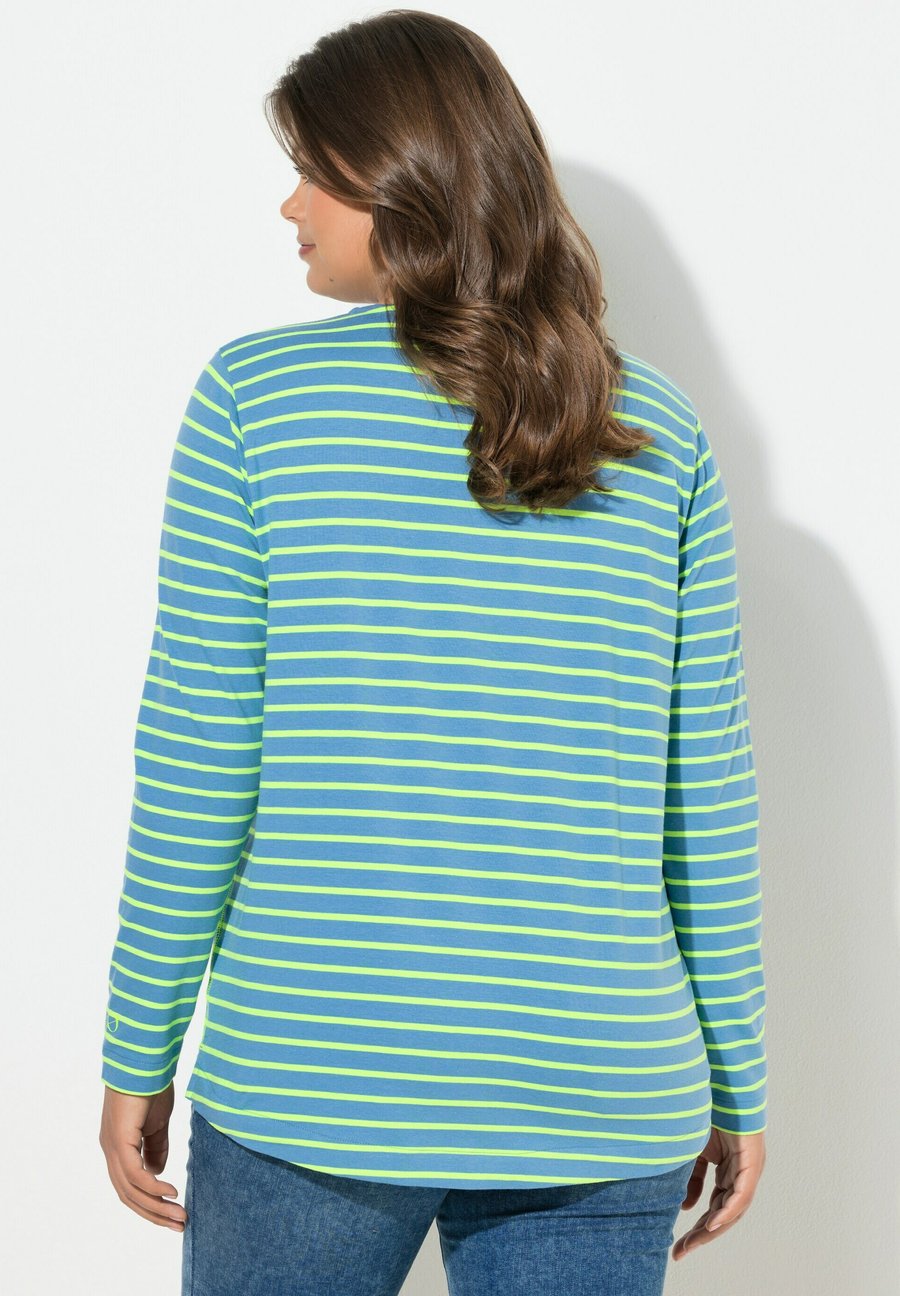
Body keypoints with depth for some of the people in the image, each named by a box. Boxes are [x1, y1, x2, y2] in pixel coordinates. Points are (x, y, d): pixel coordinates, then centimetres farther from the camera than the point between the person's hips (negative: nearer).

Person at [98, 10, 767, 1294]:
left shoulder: (254, 396, -5)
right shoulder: (659, 429, 2)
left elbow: (197, 761, -6)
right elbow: (707, 787, 3)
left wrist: (137, 1052, 4)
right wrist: (736, 1081, 12)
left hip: (311, 1083, -2)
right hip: (603, 1103, 2)